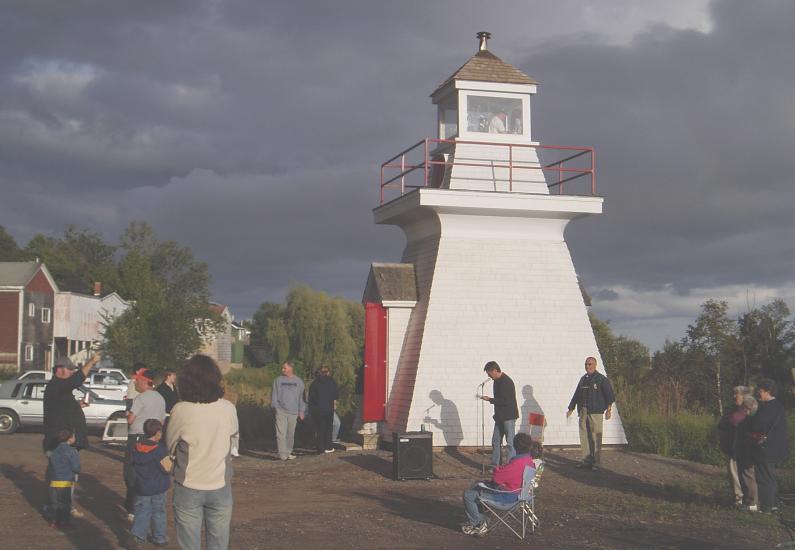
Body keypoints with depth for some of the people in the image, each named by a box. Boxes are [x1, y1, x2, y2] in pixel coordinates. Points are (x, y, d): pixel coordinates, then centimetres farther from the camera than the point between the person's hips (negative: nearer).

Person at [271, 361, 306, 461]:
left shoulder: (299, 381, 7)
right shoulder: (278, 380, 5)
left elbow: (301, 397, 10)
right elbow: (274, 394, 6)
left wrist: (301, 411, 6)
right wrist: (274, 406, -4)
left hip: (293, 412, 1)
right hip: (281, 410, -1)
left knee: (291, 434, 8)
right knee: (281, 433, -10)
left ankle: (288, 452, 21)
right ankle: (283, 454, -11)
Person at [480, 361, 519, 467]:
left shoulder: (506, 382, -19)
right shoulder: (497, 381, 10)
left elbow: (506, 401, -24)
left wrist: (490, 400, -19)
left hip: (508, 416, -10)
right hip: (500, 416, 10)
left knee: (510, 442, -4)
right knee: (496, 440, 11)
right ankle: (494, 465, 18)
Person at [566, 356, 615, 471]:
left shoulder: (601, 379, 1)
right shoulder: (583, 379, 20)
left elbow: (609, 394, -5)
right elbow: (576, 395, 26)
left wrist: (609, 408, -16)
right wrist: (570, 409, 27)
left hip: (595, 412, -6)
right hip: (583, 412, 6)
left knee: (596, 437, -6)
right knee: (584, 437, 4)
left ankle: (596, 462, -2)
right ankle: (586, 460, 10)